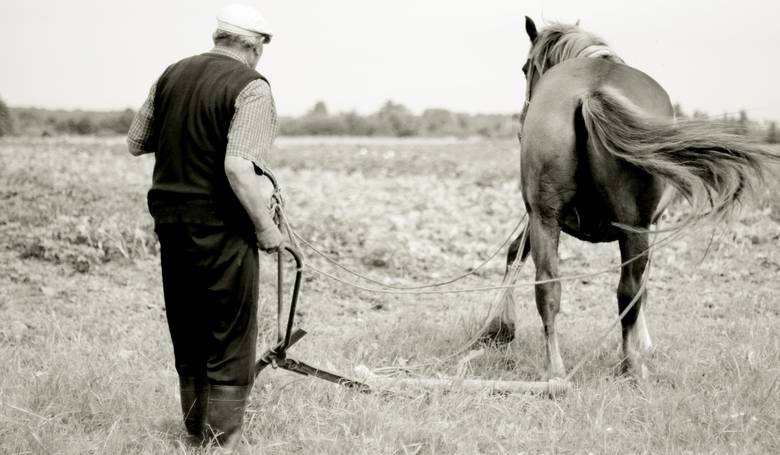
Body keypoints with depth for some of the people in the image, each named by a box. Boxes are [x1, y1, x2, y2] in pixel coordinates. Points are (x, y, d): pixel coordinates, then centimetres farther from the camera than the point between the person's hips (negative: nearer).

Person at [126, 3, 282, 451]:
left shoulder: (173, 74, 6)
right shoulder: (251, 87, -14)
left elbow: (136, 141, 12)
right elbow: (238, 168, -24)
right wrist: (266, 228, -14)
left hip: (170, 218, 7)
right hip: (221, 227, -7)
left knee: (188, 339, 17)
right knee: (231, 345, 4)